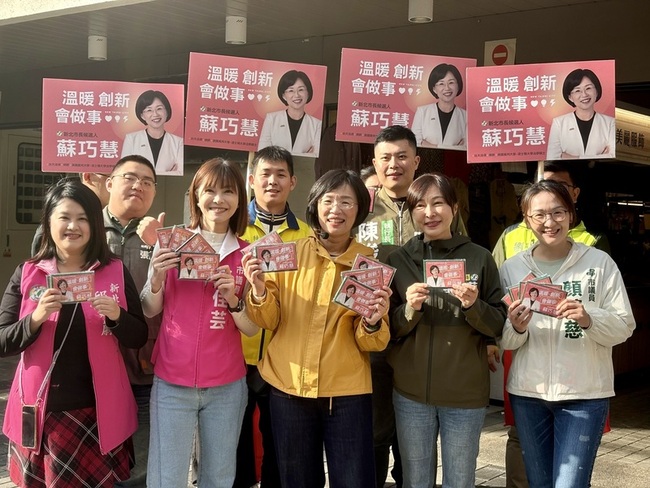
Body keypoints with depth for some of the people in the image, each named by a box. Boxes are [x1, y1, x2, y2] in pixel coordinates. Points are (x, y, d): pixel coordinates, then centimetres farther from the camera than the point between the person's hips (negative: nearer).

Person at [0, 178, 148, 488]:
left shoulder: (116, 272, 2)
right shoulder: (27, 274, 2)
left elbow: (139, 338, 3)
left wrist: (116, 316, -17)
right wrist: (36, 318, -19)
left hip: (99, 410, 0)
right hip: (40, 409, 0)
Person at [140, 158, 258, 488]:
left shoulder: (248, 254, 1)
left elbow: (252, 328, 1)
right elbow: (149, 311, 4)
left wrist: (232, 298, -17)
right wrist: (157, 276, -15)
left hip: (227, 386, 1)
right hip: (172, 382, -1)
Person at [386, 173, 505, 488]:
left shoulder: (479, 258, 0)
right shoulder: (398, 261, 3)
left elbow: (498, 325, 1)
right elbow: (388, 330, 4)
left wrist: (473, 306, -18)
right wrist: (409, 310, -15)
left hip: (466, 392, -1)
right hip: (411, 391, 1)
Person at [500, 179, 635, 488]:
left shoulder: (600, 263, -3)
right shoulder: (511, 268, 3)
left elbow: (624, 327, -4)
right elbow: (504, 341, 4)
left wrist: (589, 319, -23)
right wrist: (517, 328, -18)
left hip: (585, 394, -2)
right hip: (527, 393, 3)